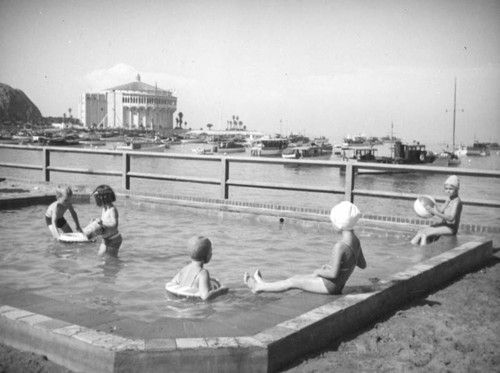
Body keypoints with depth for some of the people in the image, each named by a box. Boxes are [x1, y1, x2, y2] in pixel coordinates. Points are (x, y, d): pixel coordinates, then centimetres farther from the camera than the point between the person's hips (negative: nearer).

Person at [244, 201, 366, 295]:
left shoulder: (339, 247, -29)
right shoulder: (356, 241, -2)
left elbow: (334, 274, -30)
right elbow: (363, 265, 10)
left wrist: (319, 272, -10)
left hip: (329, 286, -9)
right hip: (338, 285, 9)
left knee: (292, 282, 5)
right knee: (297, 277, 20)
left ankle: (260, 287, 23)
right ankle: (264, 284, 35)